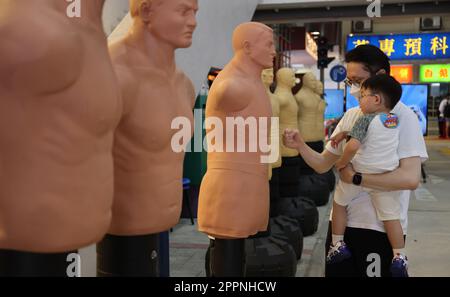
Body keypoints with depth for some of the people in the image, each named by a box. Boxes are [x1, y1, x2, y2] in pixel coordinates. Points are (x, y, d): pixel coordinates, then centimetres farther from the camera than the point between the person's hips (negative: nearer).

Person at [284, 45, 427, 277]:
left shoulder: (402, 116, -10)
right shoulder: (351, 115, 8)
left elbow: (410, 178, -21)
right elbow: (322, 165, 9)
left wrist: (355, 178, -17)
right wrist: (300, 145, -9)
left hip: (381, 227, -6)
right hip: (341, 220, 6)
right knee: (336, 272, 15)